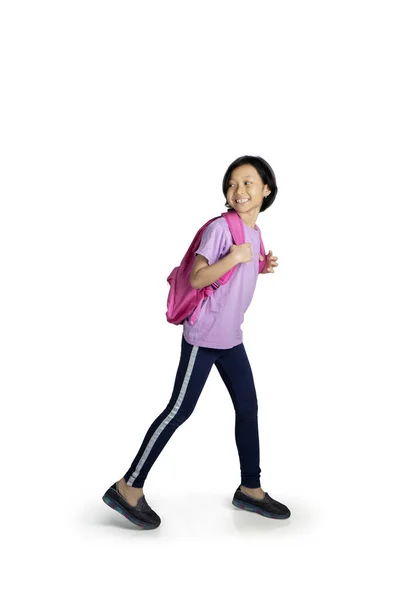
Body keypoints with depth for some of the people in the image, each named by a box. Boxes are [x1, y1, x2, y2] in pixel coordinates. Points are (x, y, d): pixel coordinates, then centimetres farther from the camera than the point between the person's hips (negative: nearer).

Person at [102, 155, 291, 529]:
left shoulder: (254, 232, 11)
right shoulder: (220, 227, -16)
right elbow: (196, 279, -20)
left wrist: (263, 267, 8)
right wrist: (232, 258, -31)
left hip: (230, 337, 8)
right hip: (204, 335, -8)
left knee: (248, 407, 12)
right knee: (180, 410, -5)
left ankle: (250, 489, 26)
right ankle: (128, 488, 6)